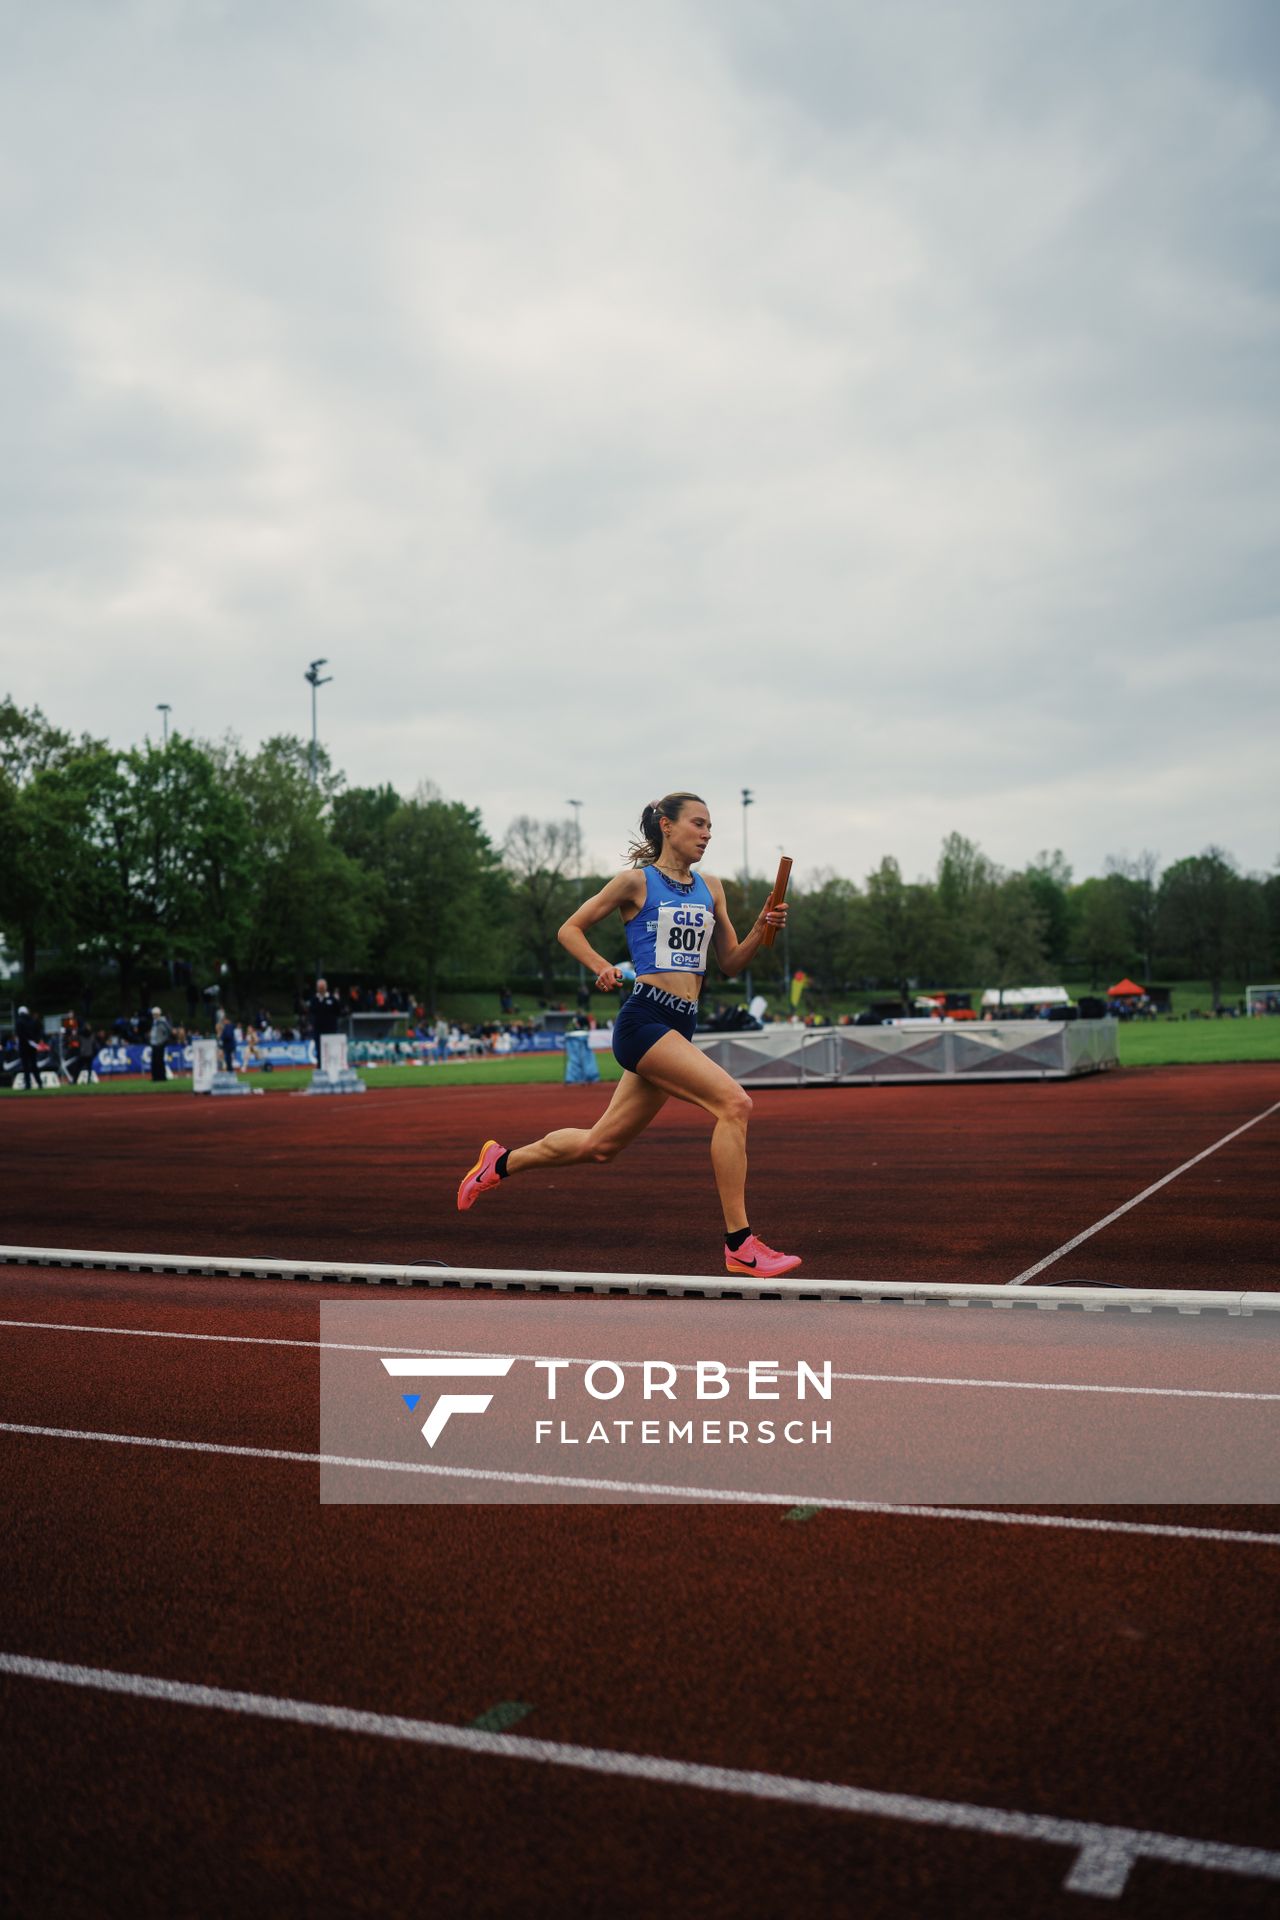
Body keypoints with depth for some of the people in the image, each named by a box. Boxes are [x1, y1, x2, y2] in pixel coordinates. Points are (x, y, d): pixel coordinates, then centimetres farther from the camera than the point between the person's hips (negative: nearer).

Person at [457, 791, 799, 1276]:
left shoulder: (710, 887, 16)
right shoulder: (637, 881, 0)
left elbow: (730, 962, 19)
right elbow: (570, 930, 7)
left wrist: (760, 932, 0)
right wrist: (604, 968, -10)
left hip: (680, 1029, 7)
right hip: (644, 1019, -7)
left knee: (599, 1145, 13)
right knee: (733, 1103, -22)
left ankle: (501, 1162, 35)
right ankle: (739, 1245, -17)